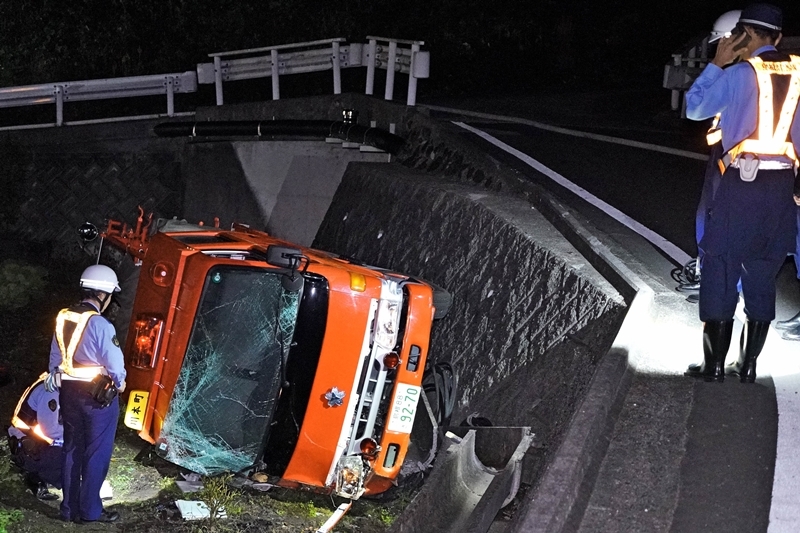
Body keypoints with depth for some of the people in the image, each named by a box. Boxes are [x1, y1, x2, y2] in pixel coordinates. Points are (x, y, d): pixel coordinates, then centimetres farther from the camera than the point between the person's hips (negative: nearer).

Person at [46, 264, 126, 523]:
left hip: (70, 393, 7)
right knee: (97, 453, 4)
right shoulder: (100, 325, -21)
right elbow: (114, 363, -18)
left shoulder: (63, 319, 2)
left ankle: (70, 509, 21)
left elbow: (55, 359, 9)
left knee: (72, 450, 14)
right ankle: (90, 510, 10)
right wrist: (119, 383, 2)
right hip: (99, 395, -7)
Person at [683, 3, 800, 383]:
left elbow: (694, 108, 4)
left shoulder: (738, 75, -9)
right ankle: (748, 365, 14)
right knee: (762, 278, 11)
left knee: (721, 271, 4)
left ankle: (714, 364, 5)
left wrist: (717, 64, 8)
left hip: (741, 182, -4)